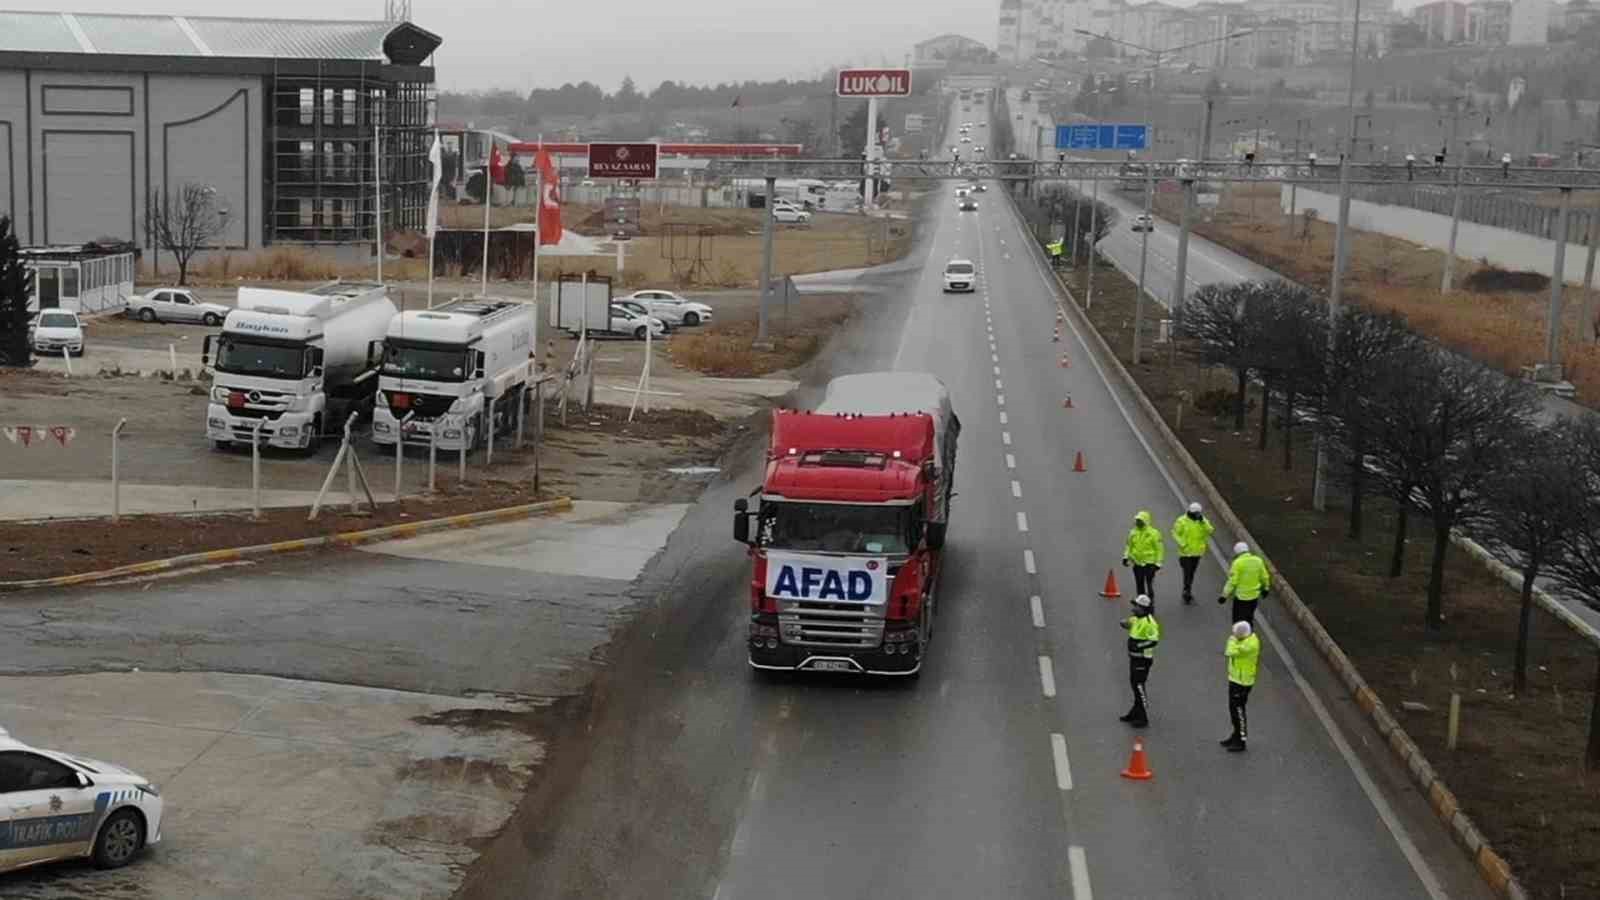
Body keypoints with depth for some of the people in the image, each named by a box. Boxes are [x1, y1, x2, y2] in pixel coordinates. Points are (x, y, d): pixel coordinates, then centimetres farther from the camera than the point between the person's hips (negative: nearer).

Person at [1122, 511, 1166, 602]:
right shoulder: (1133, 533, 7)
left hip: (1149, 563, -5)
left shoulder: (1153, 533, -8)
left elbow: (1159, 548, -7)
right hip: (1137, 563, 5)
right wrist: (1126, 557, 5)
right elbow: (1129, 545, 18)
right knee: (1139, 586, 10)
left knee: (1149, 584, -7)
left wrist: (1158, 563, -10)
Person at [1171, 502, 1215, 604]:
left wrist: (1203, 522, -26)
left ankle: (1187, 592, 28)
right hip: (1186, 552, -4)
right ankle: (1187, 592, 1)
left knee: (1191, 573, 16)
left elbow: (1210, 531, -13)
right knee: (1187, 572, -7)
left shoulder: (1203, 520, -1)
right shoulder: (1182, 521, -12)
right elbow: (1175, 533, -6)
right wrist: (1182, 543, -18)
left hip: (1197, 552, 4)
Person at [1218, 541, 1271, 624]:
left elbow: (1232, 581, -18)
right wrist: (1265, 588, 28)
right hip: (1254, 595, 6)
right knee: (1249, 618, 23)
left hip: (1241, 596, -6)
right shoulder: (1258, 560, 0)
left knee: (1239, 621, 3)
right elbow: (1265, 577, 10)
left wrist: (1224, 596, -13)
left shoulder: (1238, 563, -16)